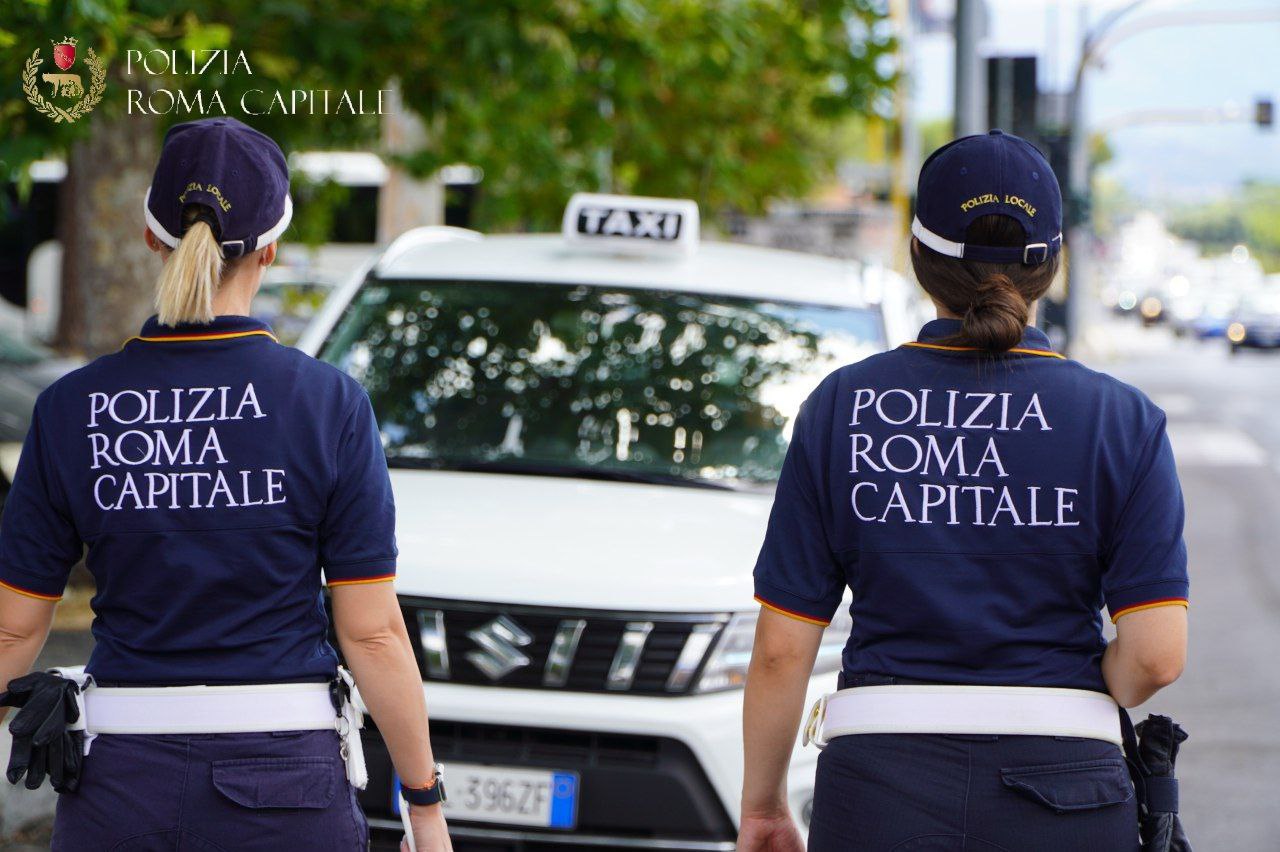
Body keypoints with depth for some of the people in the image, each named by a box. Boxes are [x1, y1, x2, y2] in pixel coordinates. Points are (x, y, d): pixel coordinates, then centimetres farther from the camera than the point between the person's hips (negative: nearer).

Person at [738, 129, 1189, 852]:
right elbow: (1158, 655, -7)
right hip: (1062, 791, 0)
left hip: (878, 791, 1)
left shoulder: (840, 408, 1)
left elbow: (782, 650, 1)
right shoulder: (1123, 420, 0)